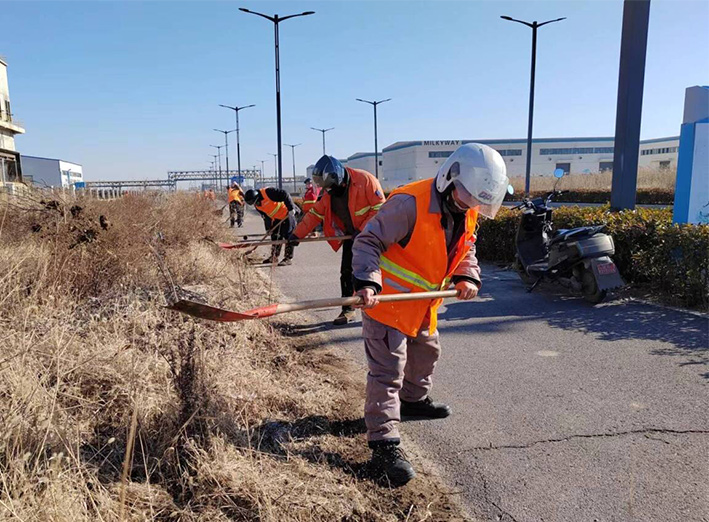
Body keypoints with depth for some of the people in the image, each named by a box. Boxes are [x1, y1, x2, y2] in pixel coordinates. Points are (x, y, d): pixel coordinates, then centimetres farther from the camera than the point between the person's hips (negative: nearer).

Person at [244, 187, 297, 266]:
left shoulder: (268, 192, -25)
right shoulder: (257, 206, 2)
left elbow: (285, 195, -26)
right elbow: (266, 217, 12)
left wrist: (290, 208, -28)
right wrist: (268, 228, 9)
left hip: (286, 214, -9)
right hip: (276, 219, 9)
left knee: (288, 236, -7)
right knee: (275, 237, 14)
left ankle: (288, 258, -3)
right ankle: (274, 257, 25)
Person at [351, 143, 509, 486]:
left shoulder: (467, 213, 0)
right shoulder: (409, 203, -27)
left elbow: (465, 251, 13)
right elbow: (368, 242, -25)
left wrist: (467, 278, -7)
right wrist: (367, 283, -38)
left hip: (424, 306, 9)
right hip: (386, 302, -9)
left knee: (426, 353, 28)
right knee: (388, 371, -8)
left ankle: (414, 399, 55)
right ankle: (384, 445, 0)